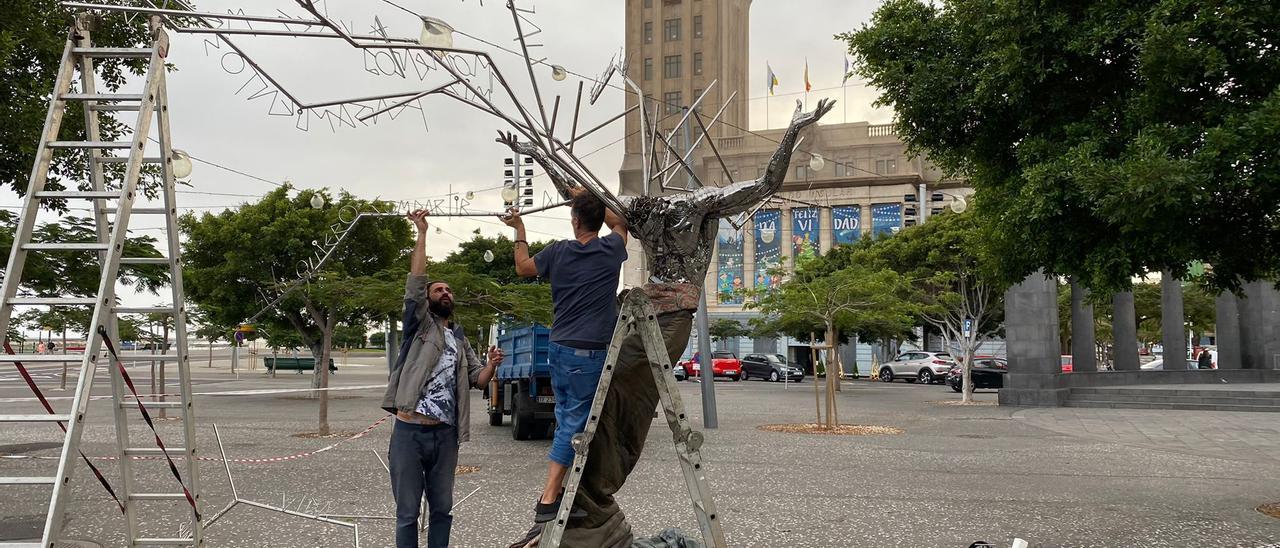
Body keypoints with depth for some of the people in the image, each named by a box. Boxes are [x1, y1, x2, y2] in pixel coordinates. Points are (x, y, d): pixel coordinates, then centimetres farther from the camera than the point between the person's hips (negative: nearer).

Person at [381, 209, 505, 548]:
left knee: (442, 510, 11)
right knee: (408, 513, 1)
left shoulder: (460, 339, 20)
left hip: (445, 435, 5)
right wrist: (422, 233, -8)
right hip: (410, 431, -5)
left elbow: (479, 380, 14)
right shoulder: (420, 324, 5)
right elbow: (415, 281, -7)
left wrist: (493, 364, -8)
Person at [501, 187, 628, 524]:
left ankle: (559, 492, 18)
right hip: (589, 352, -4)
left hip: (560, 348, 4)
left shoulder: (559, 252, 1)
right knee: (574, 424, -2)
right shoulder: (612, 250, -5)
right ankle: (548, 501, -6)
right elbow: (620, 223, 20)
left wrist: (519, 230, 32)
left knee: (567, 421, 16)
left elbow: (523, 267, 20)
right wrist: (592, 199, 25)